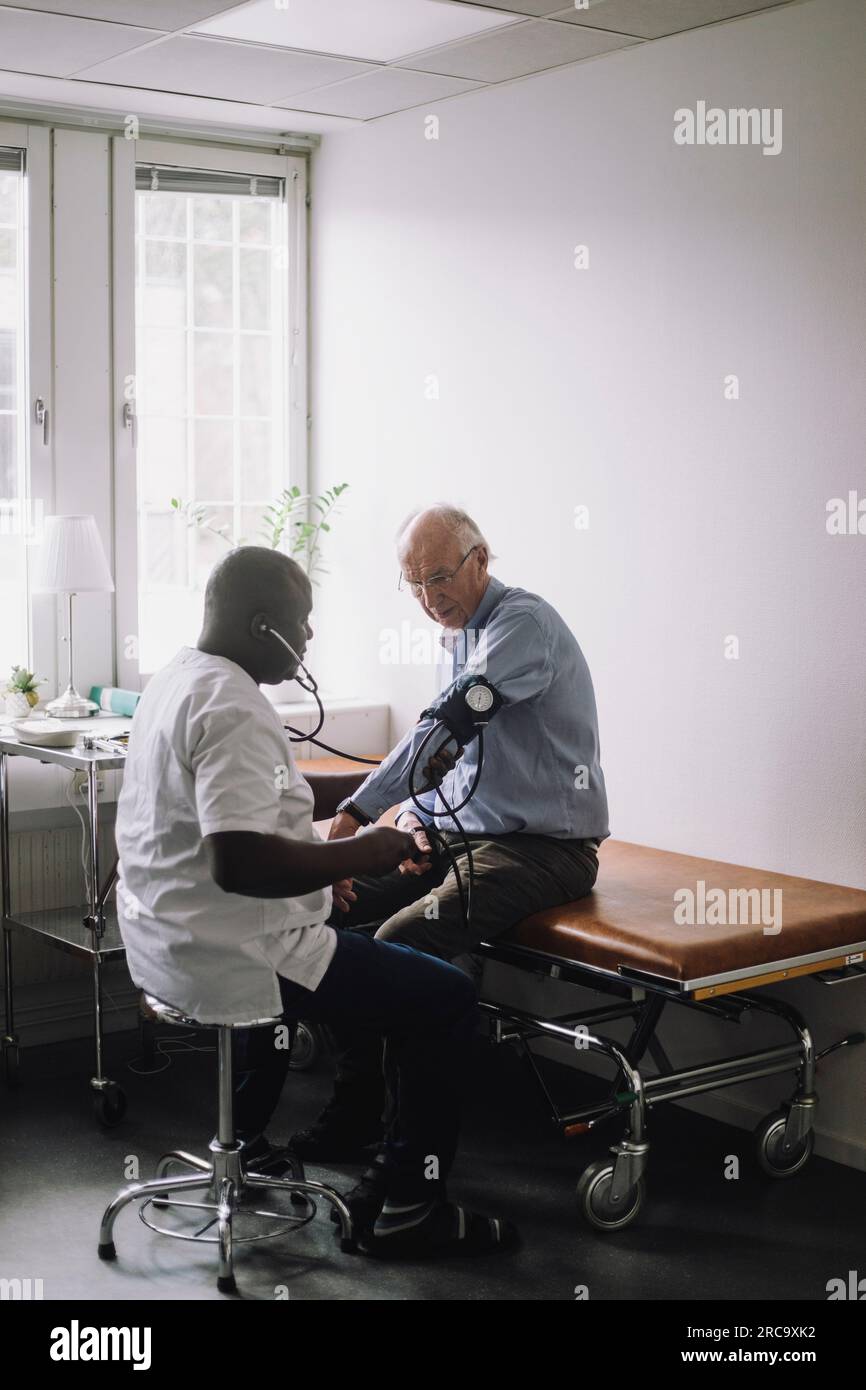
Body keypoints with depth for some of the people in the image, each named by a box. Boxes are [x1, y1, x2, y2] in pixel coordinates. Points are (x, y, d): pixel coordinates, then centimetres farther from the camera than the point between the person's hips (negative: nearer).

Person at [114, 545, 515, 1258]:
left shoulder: (179, 679, 9)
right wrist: (362, 855, -21)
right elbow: (240, 862, -34)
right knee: (446, 998, -5)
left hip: (166, 941, 11)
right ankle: (409, 1211, 3)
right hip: (227, 957, -11)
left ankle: (245, 1141, 45)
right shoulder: (233, 708, -24)